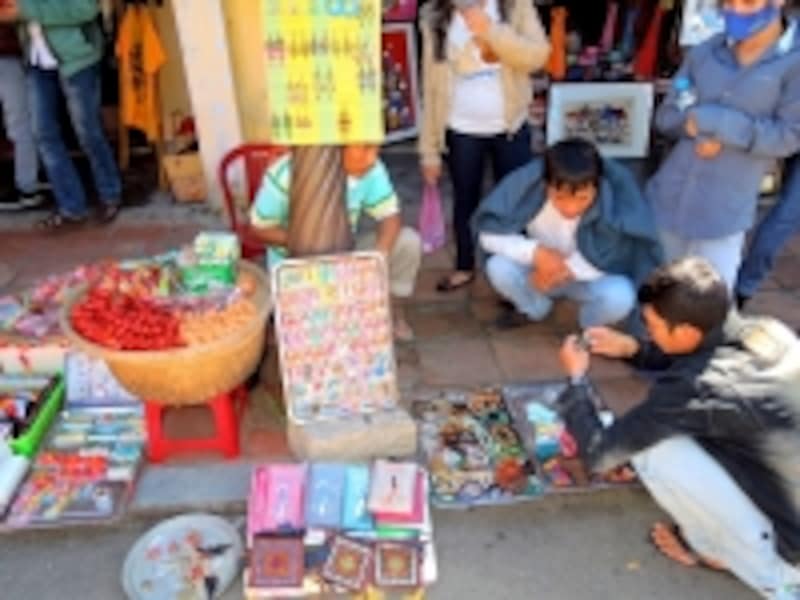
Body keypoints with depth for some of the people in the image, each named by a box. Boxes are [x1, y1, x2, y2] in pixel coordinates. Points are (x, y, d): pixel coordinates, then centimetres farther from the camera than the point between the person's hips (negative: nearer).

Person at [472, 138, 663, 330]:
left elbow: (625, 258, -24)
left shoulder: (619, 193, -30)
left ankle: (590, 328, 6)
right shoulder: (527, 184, -27)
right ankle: (533, 308, 8)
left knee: (620, 295, -32)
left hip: (588, 278, -1)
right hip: (540, 270, 1)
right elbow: (488, 232, -20)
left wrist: (571, 267, -28)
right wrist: (535, 252, -33)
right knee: (498, 267, -27)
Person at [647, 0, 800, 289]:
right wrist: (700, 130, -16)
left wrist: (715, 122, -19)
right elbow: (666, 116, 4)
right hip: (669, 196, 4)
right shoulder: (704, 52, 1)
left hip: (724, 210, -3)